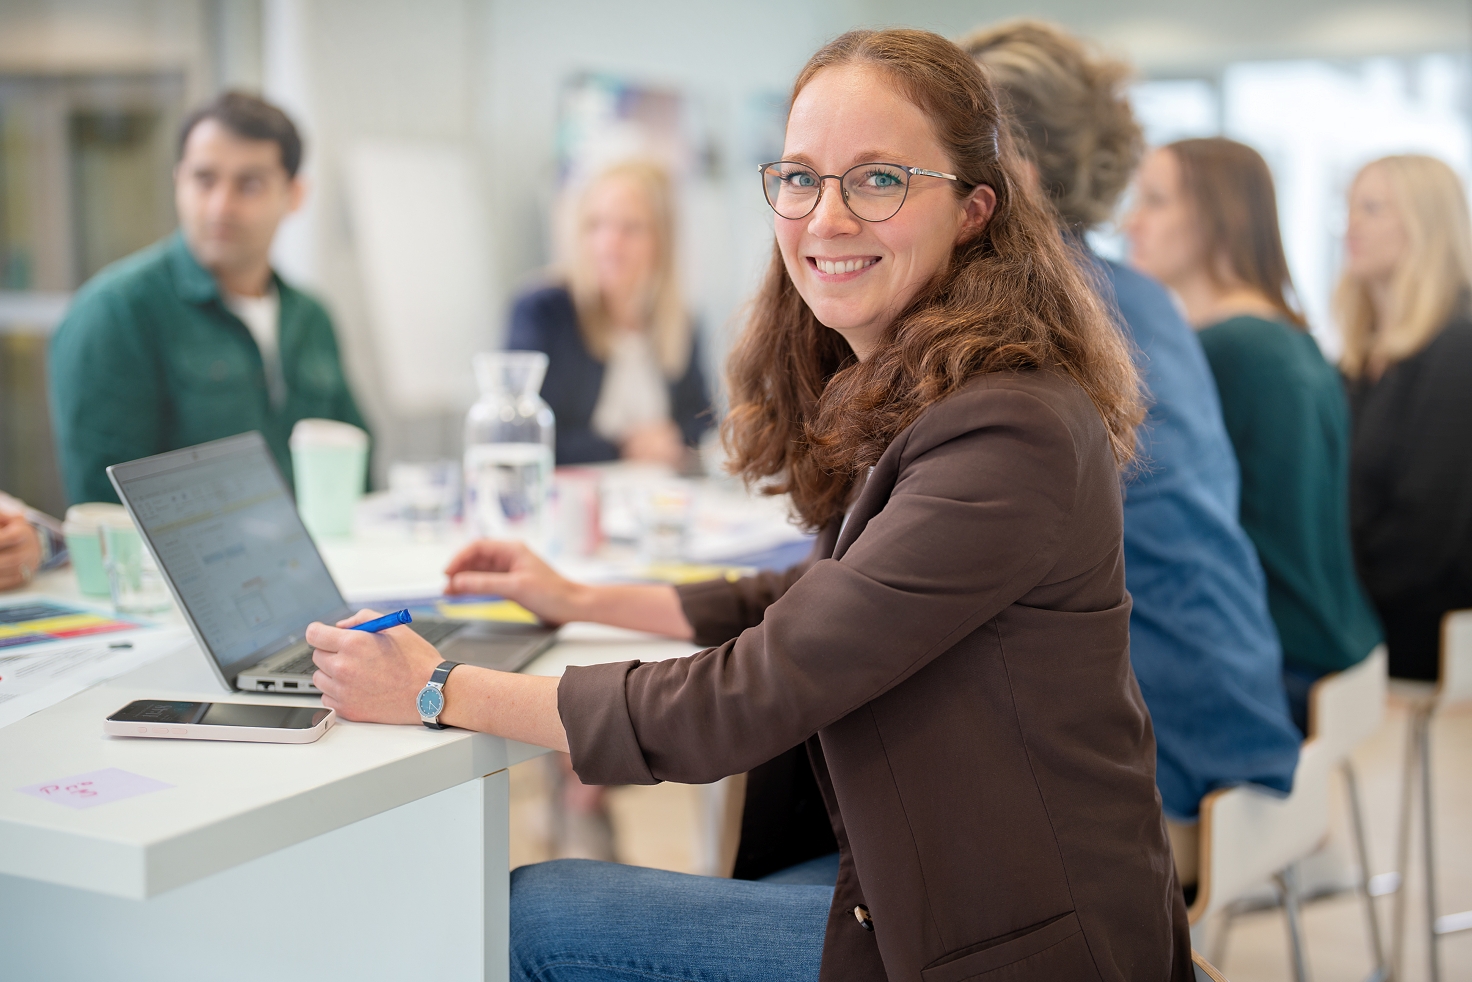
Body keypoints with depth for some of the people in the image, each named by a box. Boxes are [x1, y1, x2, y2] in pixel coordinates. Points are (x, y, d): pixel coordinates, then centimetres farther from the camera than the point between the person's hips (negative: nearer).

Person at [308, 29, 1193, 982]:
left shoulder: (1006, 436, -25)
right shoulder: (894, 402, 6)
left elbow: (746, 699, -24)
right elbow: (825, 603, 22)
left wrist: (440, 691, -15)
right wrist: (583, 601, 21)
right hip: (929, 898, 8)